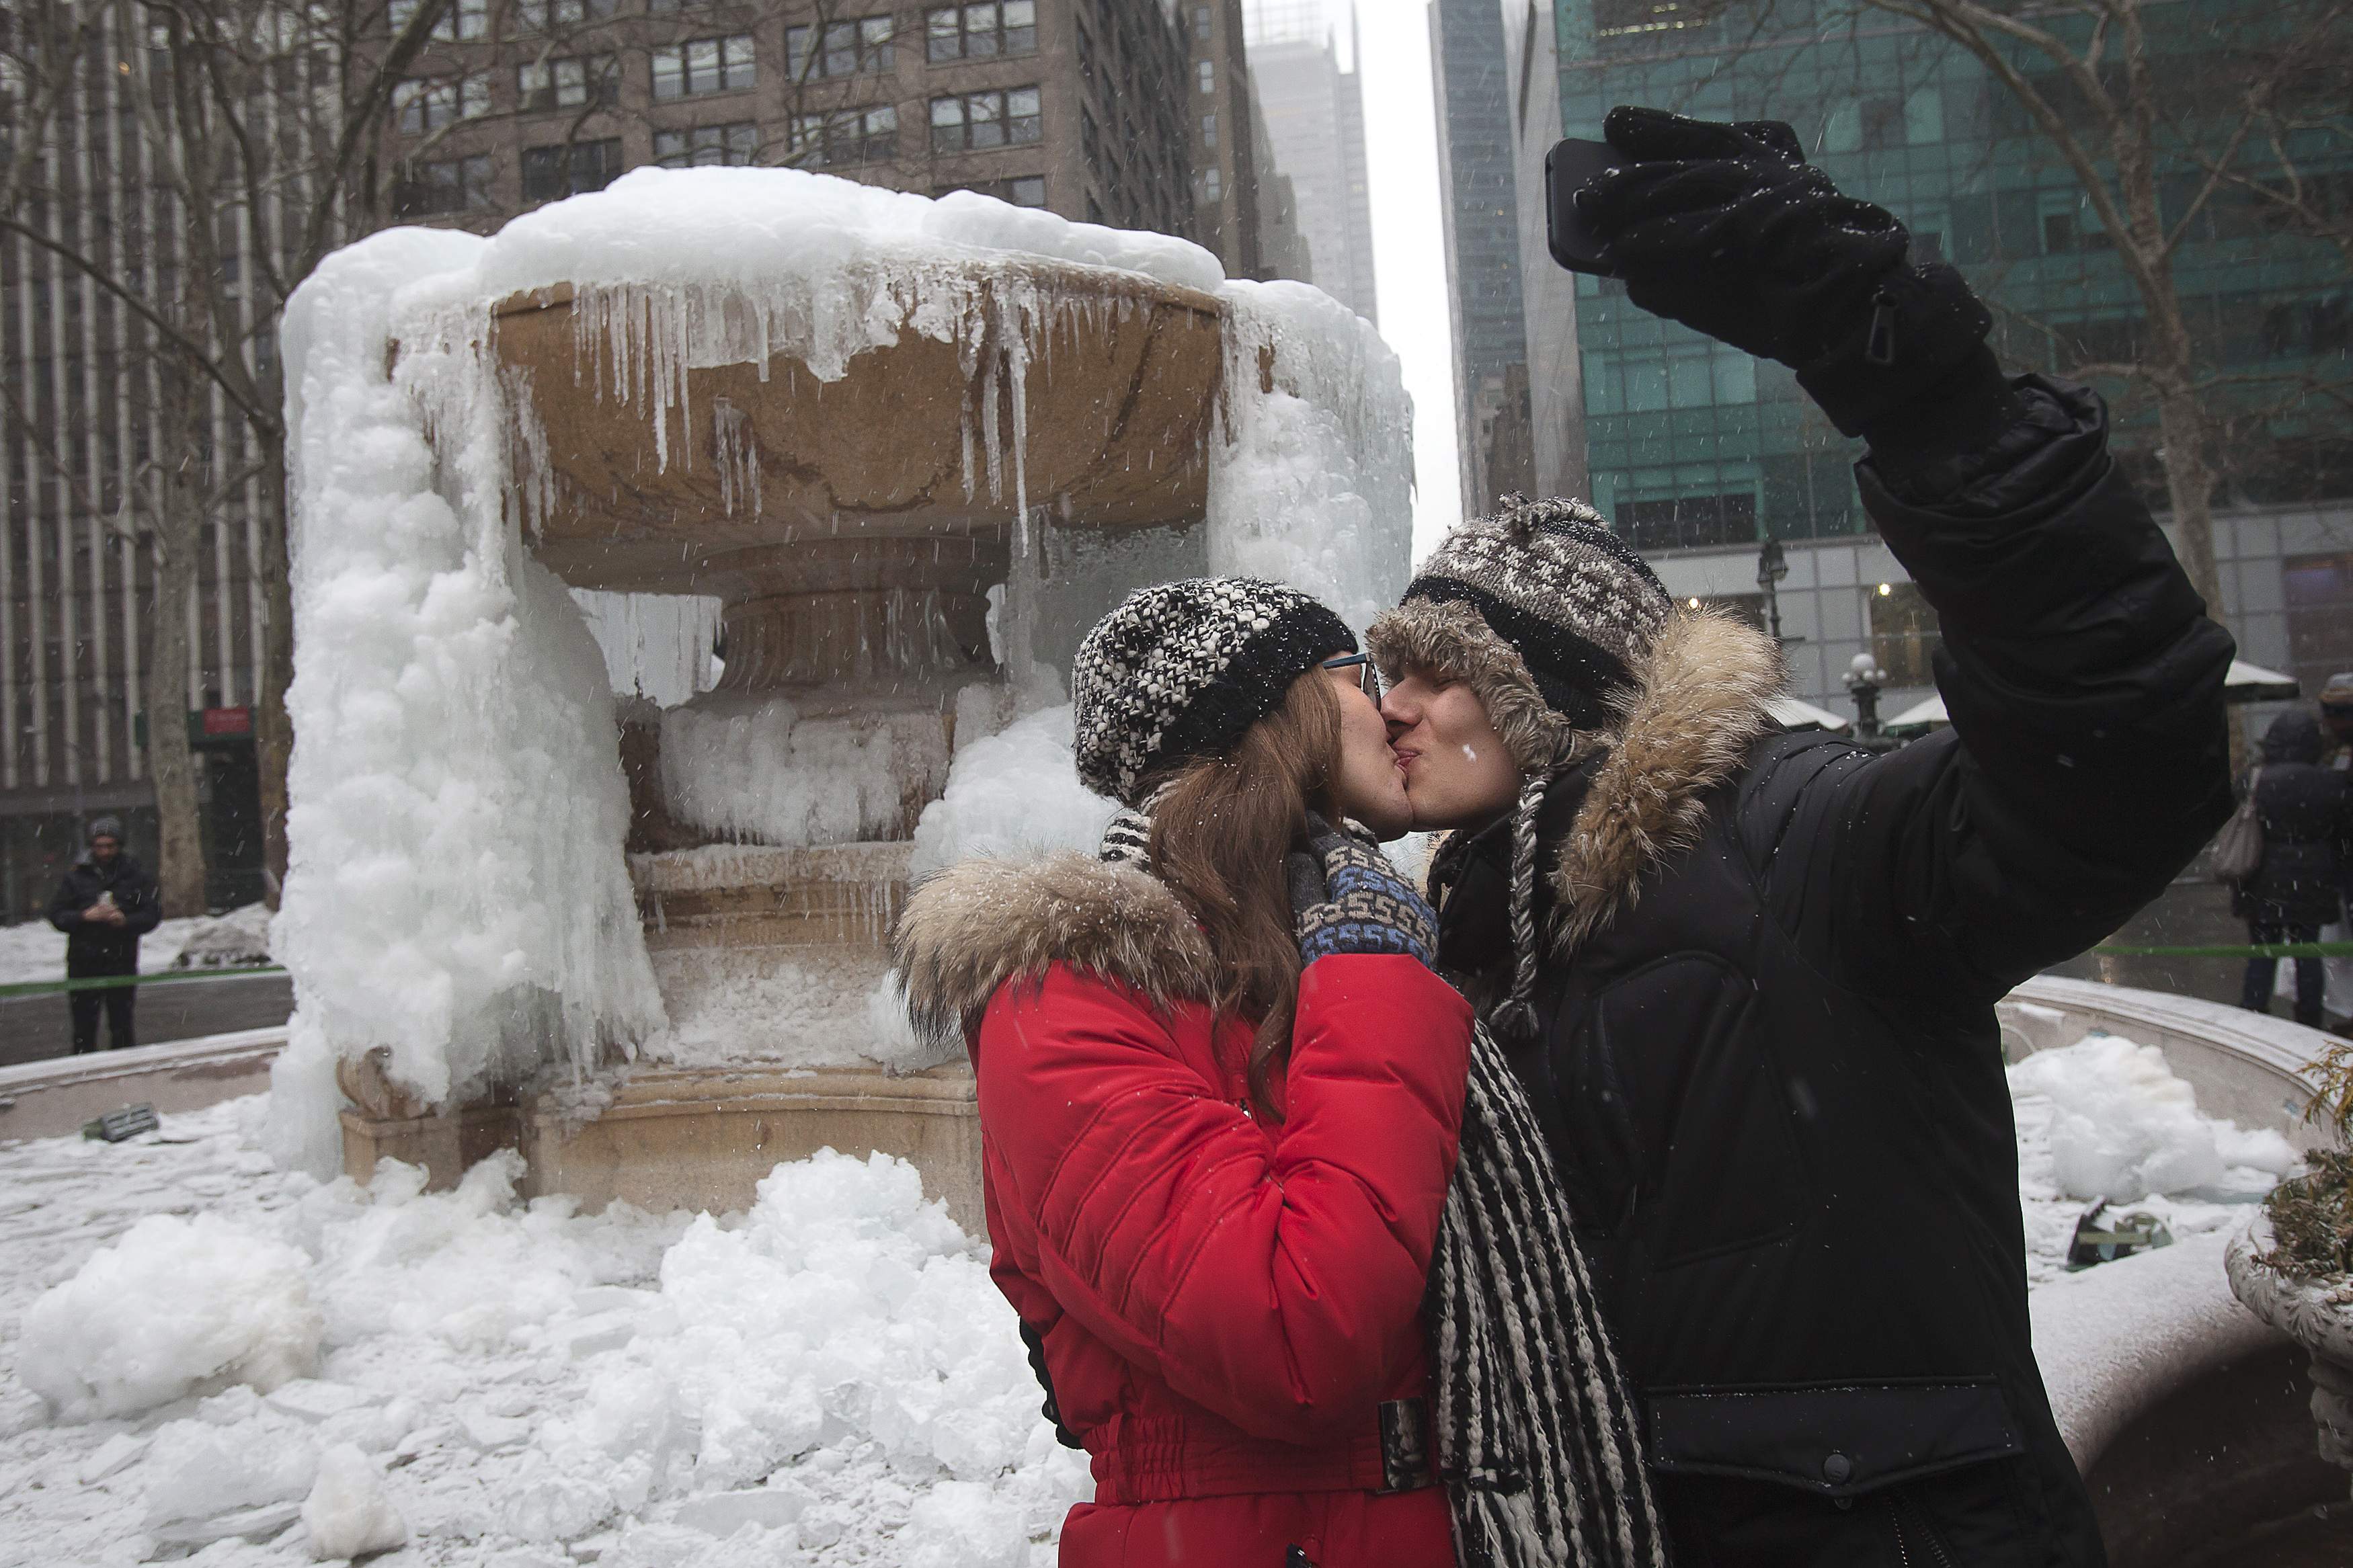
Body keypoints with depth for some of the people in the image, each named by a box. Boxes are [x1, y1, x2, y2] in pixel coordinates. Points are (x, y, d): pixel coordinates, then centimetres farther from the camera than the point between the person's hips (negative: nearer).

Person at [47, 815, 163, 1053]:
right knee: (84, 1027, 3)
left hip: (122, 960, -1)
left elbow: (153, 914, 0)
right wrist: (84, 916, -14)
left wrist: (126, 921, -17)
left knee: (122, 1027, 3)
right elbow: (57, 914, 4)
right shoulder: (77, 875, 4)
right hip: (83, 962, 1)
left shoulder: (135, 875, 3)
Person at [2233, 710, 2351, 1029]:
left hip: (2264, 885, -1)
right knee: (2308, 954, 12)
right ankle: (2310, 1023, 18)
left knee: (2261, 955, 7)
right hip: (2311, 884, 1)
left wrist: (2237, 885, 5)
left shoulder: (2254, 782, -12)